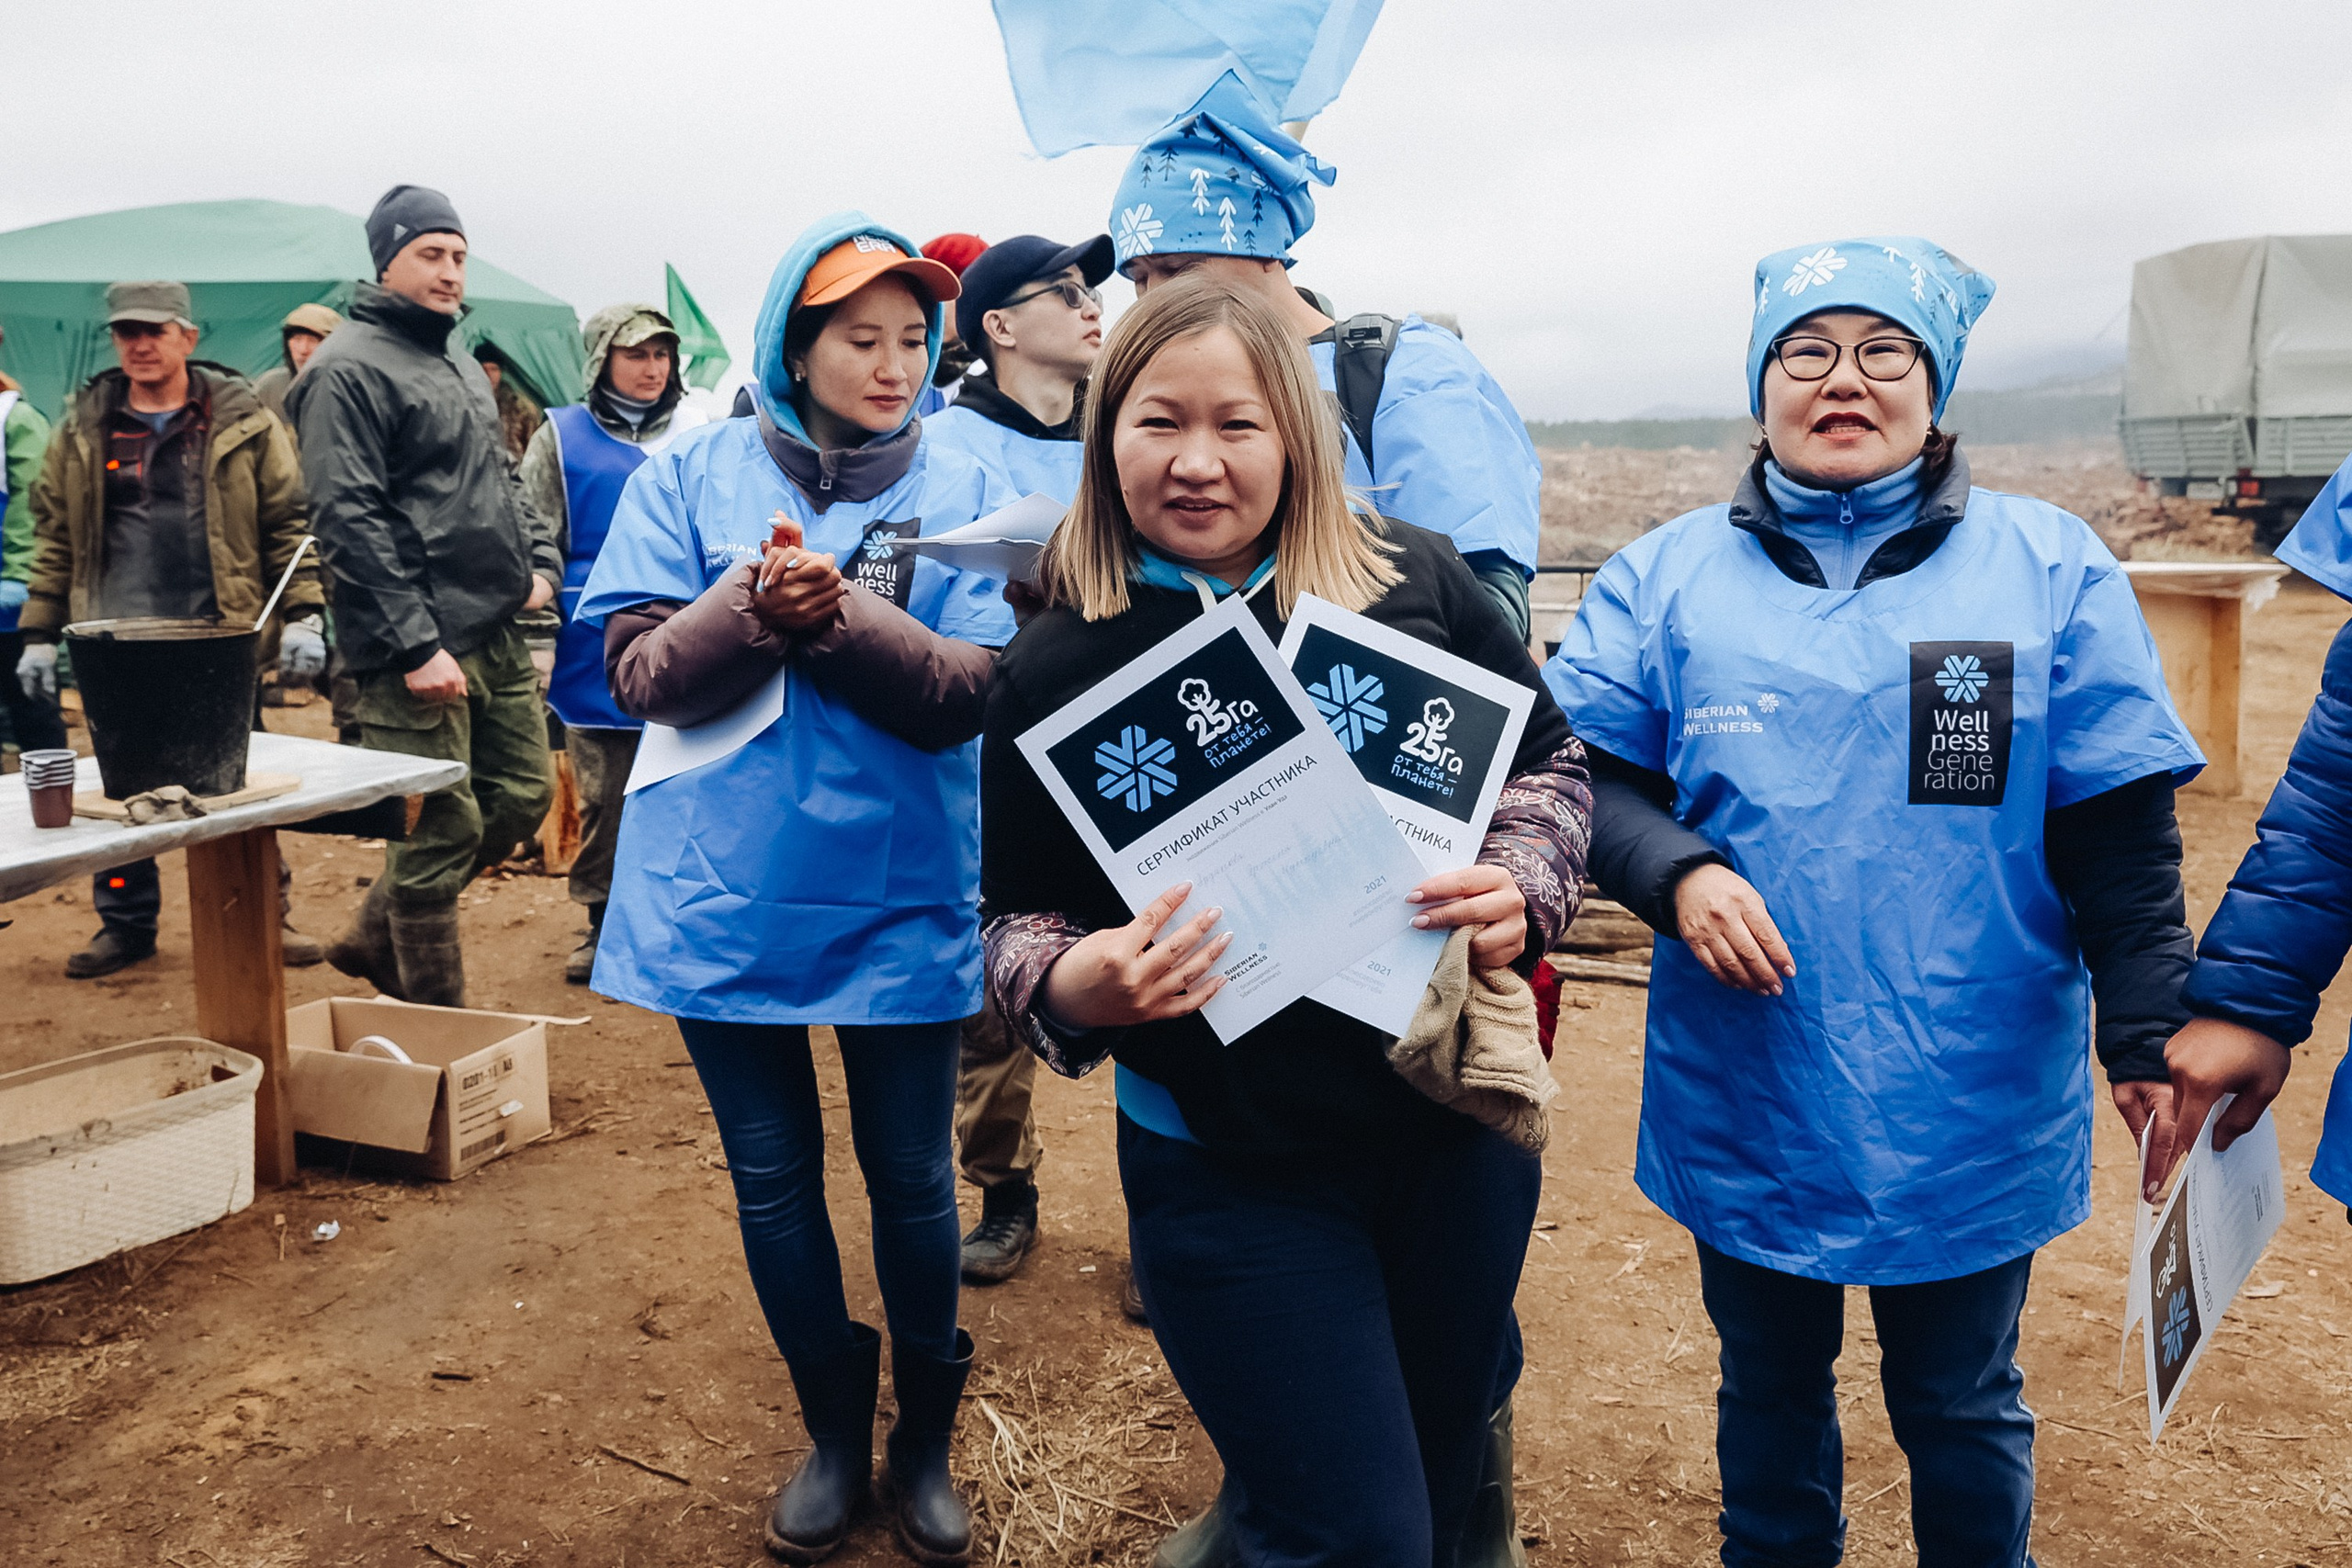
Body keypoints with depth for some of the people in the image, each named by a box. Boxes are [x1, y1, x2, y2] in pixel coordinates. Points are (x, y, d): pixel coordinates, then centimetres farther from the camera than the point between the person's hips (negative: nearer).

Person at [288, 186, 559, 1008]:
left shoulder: (460, 361, 19)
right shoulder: (348, 369, -9)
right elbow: (351, 521, -16)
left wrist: (541, 560, 10)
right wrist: (414, 645, -20)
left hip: (496, 633, 9)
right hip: (421, 646, -9)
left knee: (521, 796, 13)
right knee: (444, 827, -3)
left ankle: (376, 937, 30)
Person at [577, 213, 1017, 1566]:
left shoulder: (962, 493, -1)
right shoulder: (692, 477, 2)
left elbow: (973, 694, -10)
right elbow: (643, 674, -5)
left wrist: (837, 612, -23)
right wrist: (757, 603, -22)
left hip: (902, 904, -1)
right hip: (726, 898, 1)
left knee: (912, 1179, 9)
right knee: (774, 1179, 13)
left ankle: (927, 1439, 33)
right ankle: (836, 1435, 35)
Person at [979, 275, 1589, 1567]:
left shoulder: (1416, 583, -6)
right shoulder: (1052, 671, -8)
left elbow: (1549, 761, 6)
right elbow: (1018, 919, -1)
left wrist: (1519, 887, -13)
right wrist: (1070, 985, -23)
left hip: (1456, 1118, 3)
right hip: (1229, 1164, -3)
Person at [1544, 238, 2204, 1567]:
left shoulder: (2054, 569, -1)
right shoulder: (1667, 577, 1)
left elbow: (2120, 838, -2)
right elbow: (1589, 775, -2)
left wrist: (2150, 1041, -4)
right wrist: (1676, 873, -19)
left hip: (1970, 1117, -1)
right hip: (1744, 1108, 1)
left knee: (1963, 1410, 18)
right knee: (1770, 1394, 21)